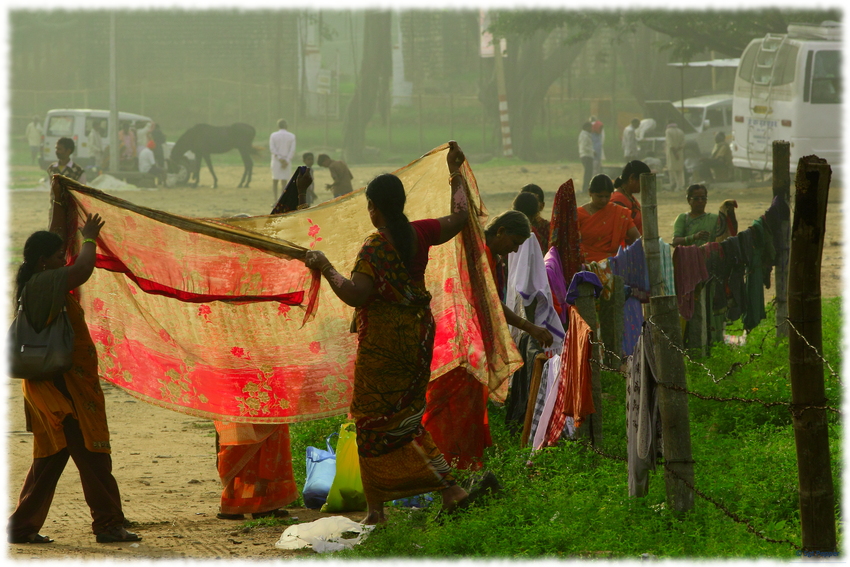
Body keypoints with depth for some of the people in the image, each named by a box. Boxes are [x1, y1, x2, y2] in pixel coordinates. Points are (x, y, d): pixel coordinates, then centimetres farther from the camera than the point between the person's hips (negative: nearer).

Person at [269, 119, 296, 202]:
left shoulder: (273, 135, -1)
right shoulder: (292, 136, 1)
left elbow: (272, 149, -10)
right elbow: (292, 150, -8)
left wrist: (280, 159, -14)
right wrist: (286, 161, -13)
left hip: (276, 161, 0)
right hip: (287, 163, 0)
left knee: (274, 181, 10)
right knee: (284, 182, 3)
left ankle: (276, 200, -1)